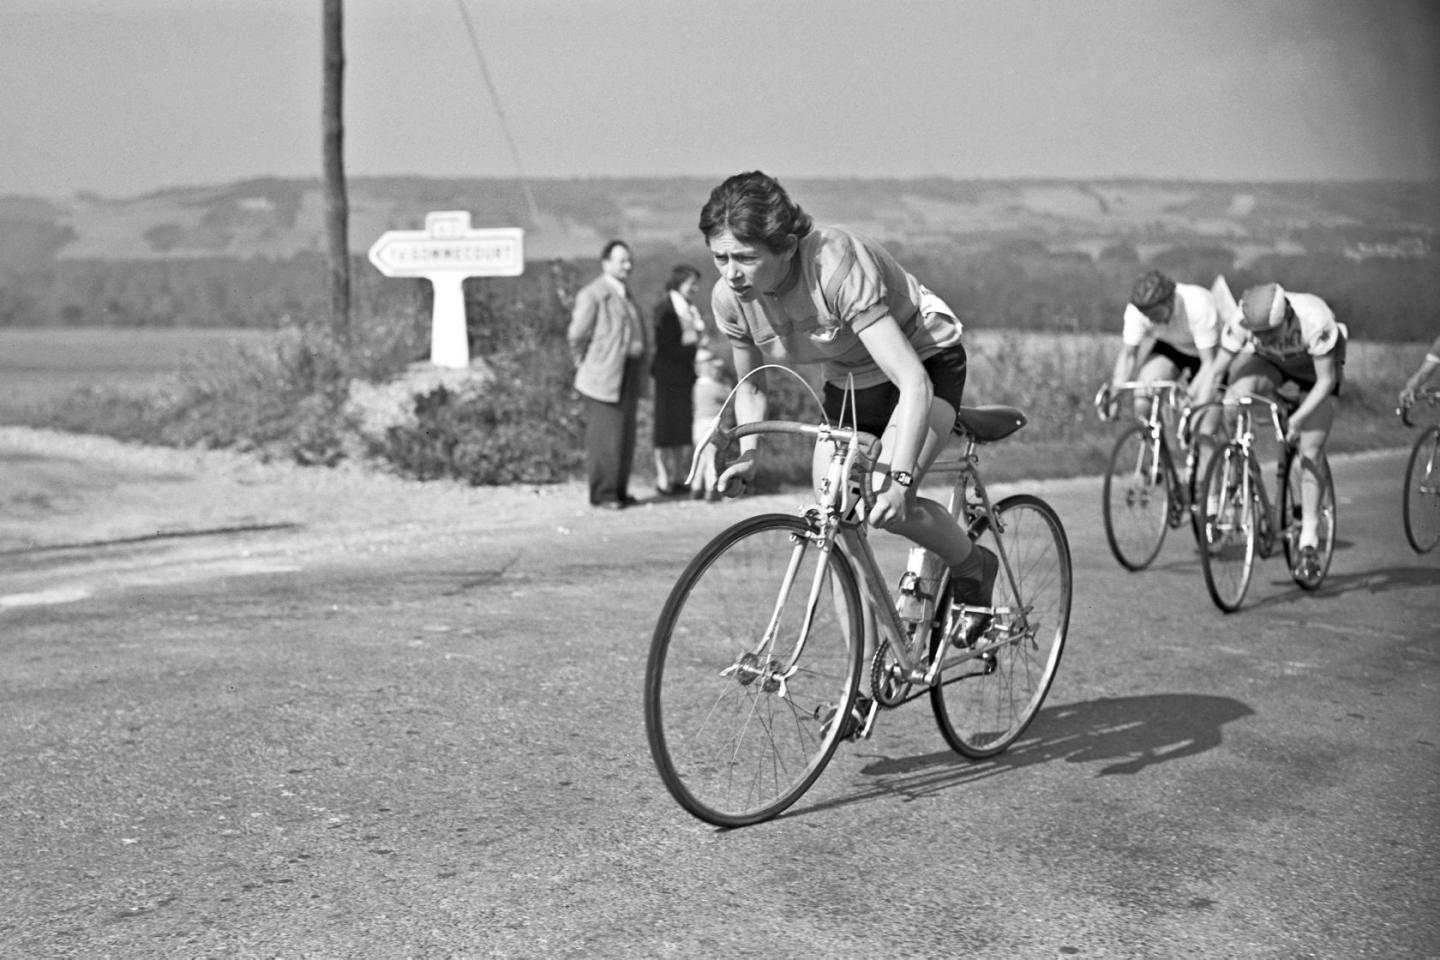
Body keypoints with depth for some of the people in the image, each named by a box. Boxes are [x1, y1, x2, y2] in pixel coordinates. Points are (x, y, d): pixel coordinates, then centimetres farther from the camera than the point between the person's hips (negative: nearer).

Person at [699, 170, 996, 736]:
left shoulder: (838, 267, -37)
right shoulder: (730, 298, -17)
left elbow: (913, 384, -41)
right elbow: (750, 385, 3)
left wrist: (899, 478, -51)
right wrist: (746, 455, -13)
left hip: (925, 364, -6)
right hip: (848, 383, 6)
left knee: (885, 505, -26)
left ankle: (973, 566, 6)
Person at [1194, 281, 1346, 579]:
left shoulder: (1315, 321, -41)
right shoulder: (1241, 321, -34)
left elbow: (1326, 381, -32)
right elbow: (1216, 371, -27)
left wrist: (1297, 418, -40)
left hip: (1316, 368, -2)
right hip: (1271, 362, 2)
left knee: (1309, 454, -11)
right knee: (1238, 392, -33)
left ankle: (1309, 545, -4)